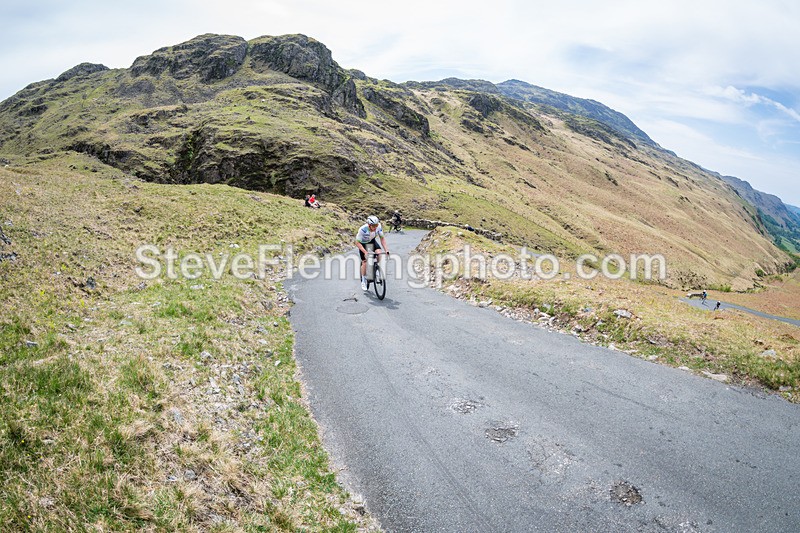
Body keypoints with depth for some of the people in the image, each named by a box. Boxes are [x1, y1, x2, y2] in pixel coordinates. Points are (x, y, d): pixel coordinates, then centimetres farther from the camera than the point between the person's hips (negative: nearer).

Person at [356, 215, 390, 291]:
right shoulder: (362, 229, -38)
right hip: (362, 243, -3)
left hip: (372, 241, 3)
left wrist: (386, 250, -23)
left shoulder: (379, 226, -28)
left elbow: (382, 238, -14)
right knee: (365, 262, -7)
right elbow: (357, 243, -30)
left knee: (380, 253, -24)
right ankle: (363, 281, 12)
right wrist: (365, 252, -42)